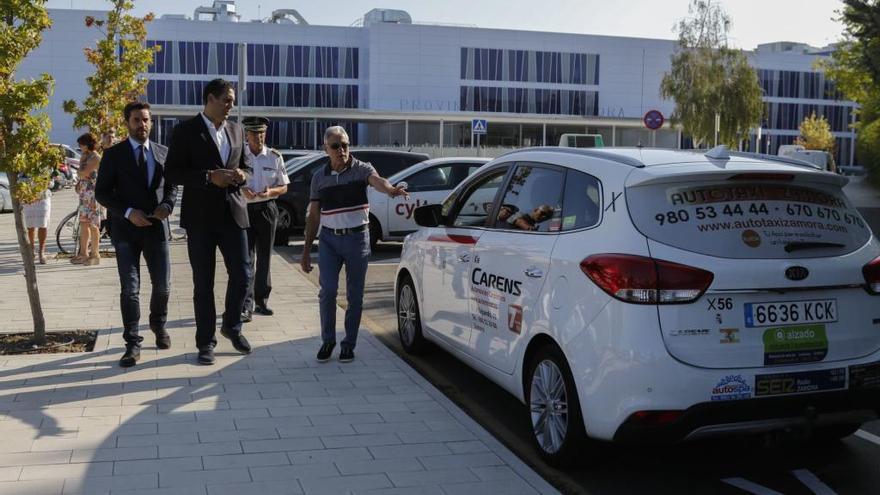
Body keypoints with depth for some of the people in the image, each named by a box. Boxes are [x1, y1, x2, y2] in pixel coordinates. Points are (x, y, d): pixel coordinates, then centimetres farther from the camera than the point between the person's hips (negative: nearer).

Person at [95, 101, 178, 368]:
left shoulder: (163, 152, 8)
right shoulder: (113, 154, -1)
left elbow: (172, 186, 14)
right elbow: (102, 192, -2)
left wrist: (166, 205, -8)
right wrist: (128, 212, -16)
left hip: (156, 228, 3)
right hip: (126, 229, -3)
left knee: (163, 285, 8)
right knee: (130, 288, -4)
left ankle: (158, 324, 36)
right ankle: (132, 344, 2)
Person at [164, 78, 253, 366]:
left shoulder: (236, 130, 11)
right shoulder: (186, 131, -4)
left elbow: (246, 168, 18)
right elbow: (172, 173, -9)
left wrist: (241, 175, -6)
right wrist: (210, 177, -20)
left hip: (232, 213, 4)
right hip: (200, 216, -4)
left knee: (242, 275, 3)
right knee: (203, 283, 4)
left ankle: (232, 326, 27)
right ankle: (206, 342, 15)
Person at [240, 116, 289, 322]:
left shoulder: (275, 157, 3)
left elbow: (284, 187, 6)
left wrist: (270, 192, -15)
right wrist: (241, 189, -15)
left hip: (267, 210, 2)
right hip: (244, 210, -2)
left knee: (264, 257, 10)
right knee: (246, 258, -8)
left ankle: (261, 301, 22)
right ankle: (246, 306, -10)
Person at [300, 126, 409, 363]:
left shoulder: (361, 169, -2)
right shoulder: (319, 177, 7)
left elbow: (377, 180, -26)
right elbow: (313, 216, 11)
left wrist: (390, 189, -51)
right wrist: (306, 251, 9)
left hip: (357, 238, -2)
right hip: (329, 239, 2)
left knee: (355, 295, 4)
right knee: (327, 291, -7)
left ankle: (349, 344, 17)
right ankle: (327, 340, 10)